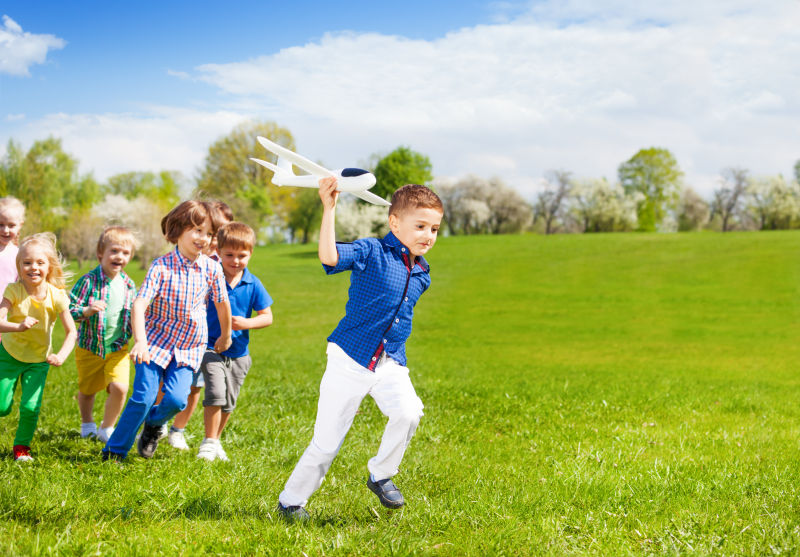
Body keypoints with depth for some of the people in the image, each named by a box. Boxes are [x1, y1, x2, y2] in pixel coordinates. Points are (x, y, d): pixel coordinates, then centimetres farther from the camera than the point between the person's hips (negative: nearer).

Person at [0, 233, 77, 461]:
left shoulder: (56, 296, -18)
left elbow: (71, 331, -12)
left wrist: (61, 355, -28)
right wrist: (19, 326, -49)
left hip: (39, 359, 0)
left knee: (30, 407, -8)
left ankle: (22, 445, 18)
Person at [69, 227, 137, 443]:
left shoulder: (129, 285, -1)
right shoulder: (89, 281, -15)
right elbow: (69, 310, -16)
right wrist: (87, 310, -34)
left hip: (118, 349, 2)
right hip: (90, 347, -2)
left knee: (120, 387, -16)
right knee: (87, 390, 16)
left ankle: (107, 428, 9)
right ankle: (87, 424, 46)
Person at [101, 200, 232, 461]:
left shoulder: (212, 269, -7)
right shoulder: (161, 267, -15)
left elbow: (222, 303, 9)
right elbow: (139, 304, -23)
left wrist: (226, 336, 22)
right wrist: (140, 341, -37)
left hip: (189, 347, 2)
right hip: (157, 341, -2)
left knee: (176, 399, -14)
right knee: (143, 397, -10)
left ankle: (154, 423, 22)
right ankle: (114, 451, 7)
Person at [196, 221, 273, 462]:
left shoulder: (253, 285, -4)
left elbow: (267, 317, -1)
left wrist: (246, 323, -18)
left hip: (239, 353, 3)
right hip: (211, 347, -3)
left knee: (228, 403, 13)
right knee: (215, 393, -19)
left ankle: (215, 441, 33)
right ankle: (209, 442, -4)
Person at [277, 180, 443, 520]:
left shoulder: (422, 274, 9)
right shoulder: (372, 252, -10)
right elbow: (329, 256, -29)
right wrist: (329, 208, -34)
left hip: (390, 364, 5)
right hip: (349, 361, -4)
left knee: (408, 413, -25)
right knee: (327, 441, 1)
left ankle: (381, 474, 1)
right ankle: (291, 500, 24)